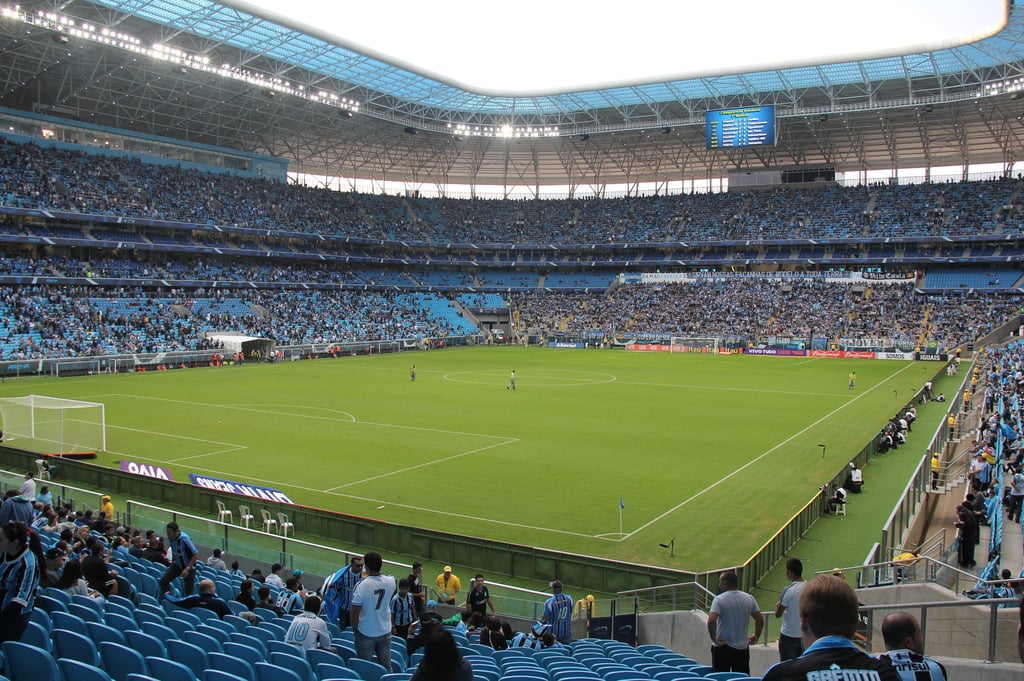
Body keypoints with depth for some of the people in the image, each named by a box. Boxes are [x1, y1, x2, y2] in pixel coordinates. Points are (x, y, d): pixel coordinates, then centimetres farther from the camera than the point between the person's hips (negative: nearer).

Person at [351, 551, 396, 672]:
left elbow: (355, 612, -17)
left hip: (366, 634, -4)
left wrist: (355, 629, 2)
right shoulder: (390, 582, -11)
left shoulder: (361, 586, -24)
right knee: (386, 666, 16)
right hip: (385, 631, 4)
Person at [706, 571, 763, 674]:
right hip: (743, 647, 4)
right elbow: (760, 620, 4)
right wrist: (756, 636, 16)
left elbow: (711, 620, -26)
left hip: (723, 647, -4)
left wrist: (714, 638, -14)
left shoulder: (719, 599, -14)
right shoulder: (749, 598, 2)